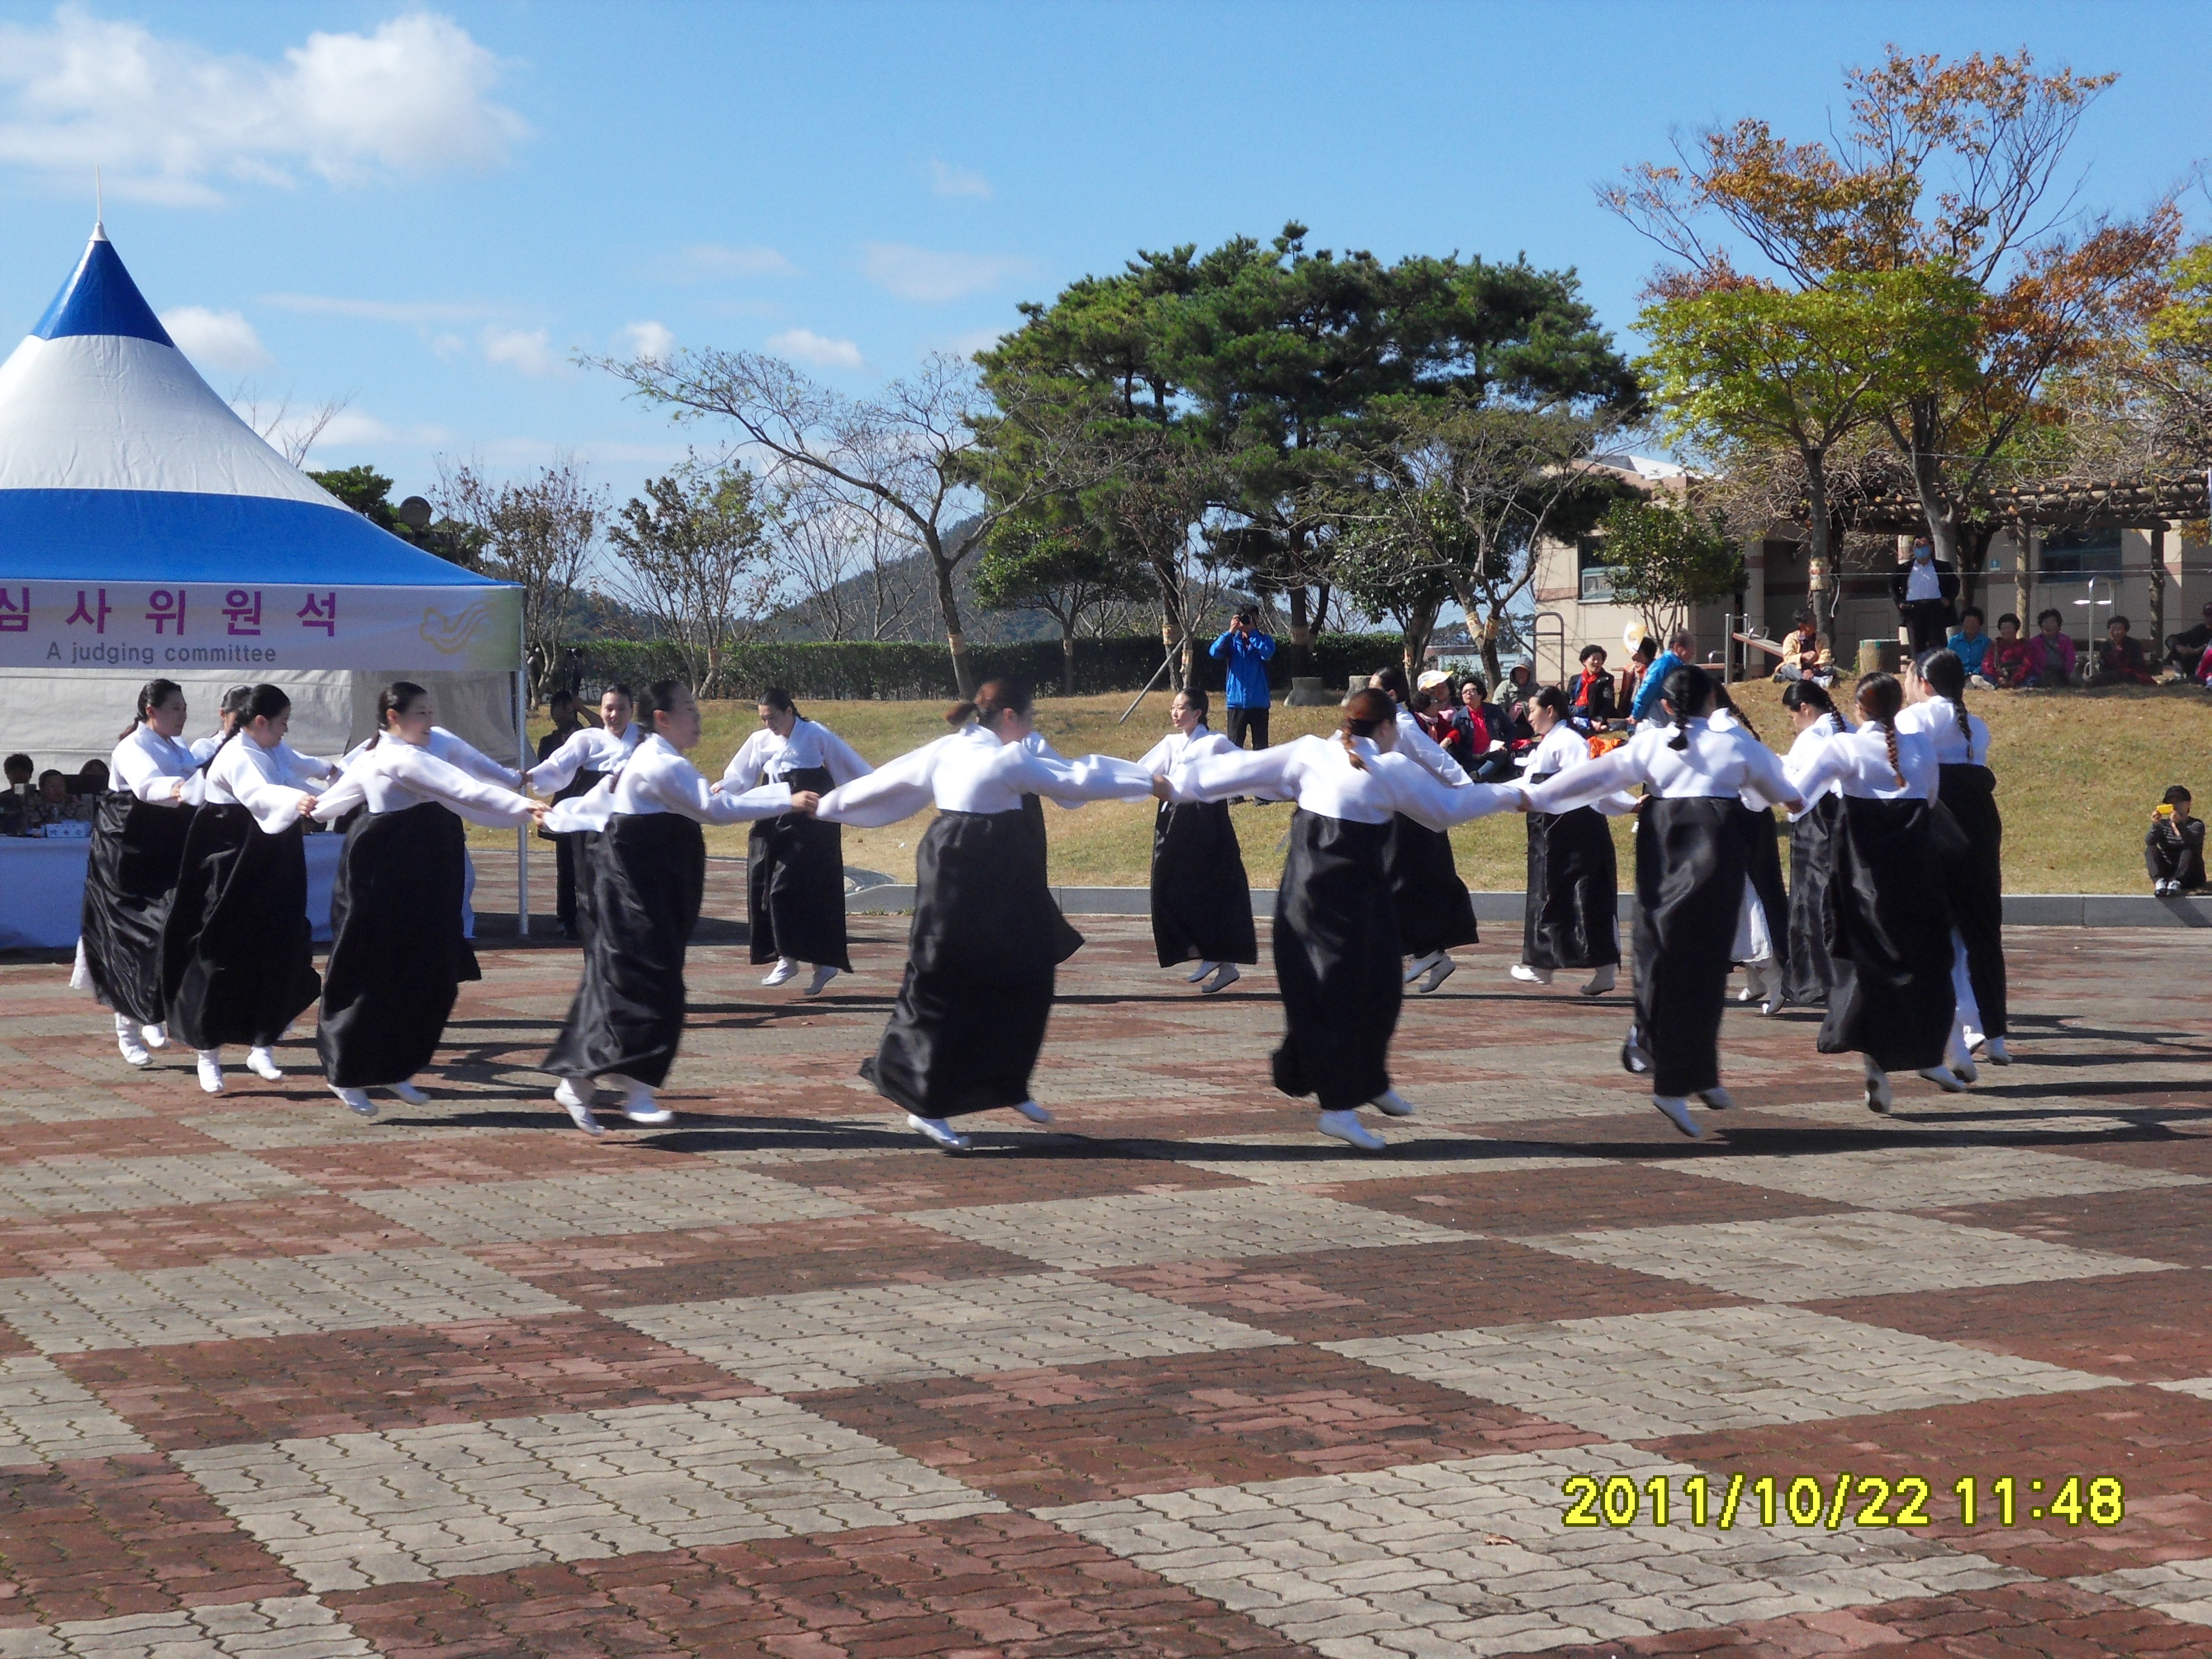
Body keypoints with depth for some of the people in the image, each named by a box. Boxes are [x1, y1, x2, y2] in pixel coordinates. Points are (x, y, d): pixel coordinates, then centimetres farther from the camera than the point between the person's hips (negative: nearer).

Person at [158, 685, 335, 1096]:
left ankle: (260, 1046, 9)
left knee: (280, 952, -1)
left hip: (271, 869, 8)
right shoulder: (237, 757, -19)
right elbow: (257, 792, -41)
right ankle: (209, 1054, 9)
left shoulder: (275, 750, 10)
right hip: (231, 872, -8)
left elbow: (298, 765, 35)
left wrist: (326, 768, 55)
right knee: (226, 957, -4)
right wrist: (295, 800, -60)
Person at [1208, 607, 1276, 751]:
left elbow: (1267, 653, -20)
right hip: (1237, 702, 1)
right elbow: (1214, 652, -13)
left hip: (1259, 702, -1)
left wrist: (1252, 632, -20)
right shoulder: (1232, 640, 4)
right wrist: (1230, 632, -19)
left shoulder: (1264, 640, 2)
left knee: (1261, 745, 6)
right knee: (1234, 745, 4)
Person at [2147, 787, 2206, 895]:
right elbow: (2149, 842, -12)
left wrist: (2179, 824, -43)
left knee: (2189, 852, -29)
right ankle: (2159, 881, -42)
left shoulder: (2196, 825, -2)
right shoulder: (2163, 824, 8)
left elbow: (2192, 842, -26)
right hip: (2166, 873, 3)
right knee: (2151, 849, -19)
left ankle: (2175, 883, -47)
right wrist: (2155, 826, -31)